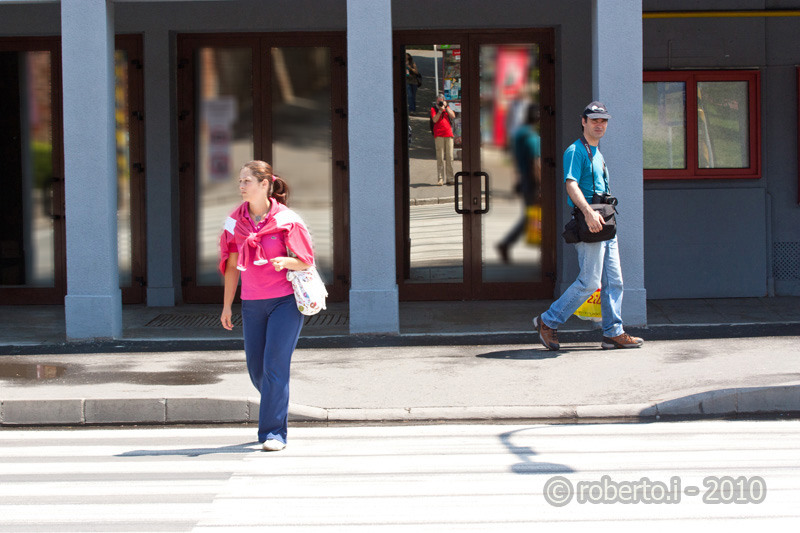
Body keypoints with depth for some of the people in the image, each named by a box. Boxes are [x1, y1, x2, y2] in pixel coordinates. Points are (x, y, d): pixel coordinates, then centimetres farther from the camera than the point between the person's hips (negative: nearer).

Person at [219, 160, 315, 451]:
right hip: (252, 303, 5)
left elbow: (306, 261, -4)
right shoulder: (236, 220, 5)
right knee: (256, 368, 8)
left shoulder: (286, 220, -8)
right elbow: (232, 264, 12)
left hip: (285, 300, -5)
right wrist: (226, 306, 12)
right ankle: (278, 409, 36)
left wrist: (285, 261, -26)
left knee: (275, 365, -11)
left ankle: (274, 432, -6)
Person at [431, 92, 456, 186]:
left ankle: (449, 178, 3)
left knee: (449, 157, 0)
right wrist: (440, 110, -10)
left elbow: (453, 116, 3)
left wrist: (446, 107, 0)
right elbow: (435, 120, -6)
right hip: (438, 135, -3)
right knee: (440, 157, -7)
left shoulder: (448, 107, 19)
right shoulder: (433, 109, 9)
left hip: (448, 134, 3)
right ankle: (441, 178, -6)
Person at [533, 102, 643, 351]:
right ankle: (548, 322, -1)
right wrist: (589, 212, -34)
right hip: (588, 227, -9)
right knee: (589, 282, -10)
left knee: (614, 281, 6)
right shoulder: (576, 151, -8)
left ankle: (614, 332, 10)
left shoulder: (597, 153, 21)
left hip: (604, 226, 9)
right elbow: (571, 185, -22)